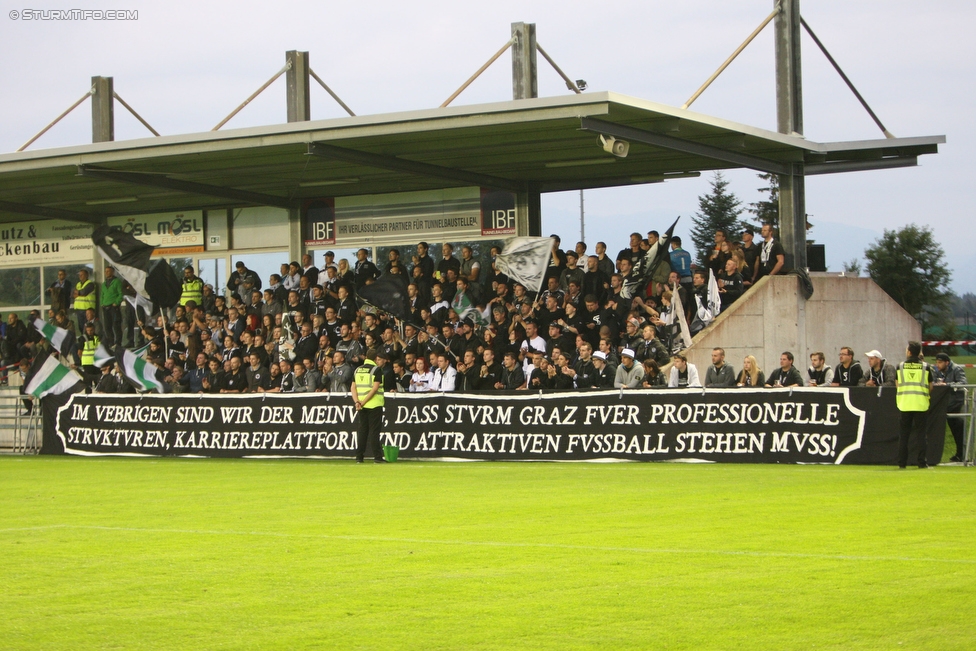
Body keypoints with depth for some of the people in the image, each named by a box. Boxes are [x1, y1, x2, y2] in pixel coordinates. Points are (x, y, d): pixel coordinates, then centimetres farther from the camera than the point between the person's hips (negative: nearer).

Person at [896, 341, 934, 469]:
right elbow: (930, 387, 5)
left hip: (904, 404, 1)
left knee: (904, 433, 7)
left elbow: (897, 384, 8)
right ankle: (922, 462, -2)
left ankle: (902, 462, 6)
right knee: (921, 433, 3)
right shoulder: (925, 367, 1)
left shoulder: (900, 366, 2)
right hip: (921, 404, -1)